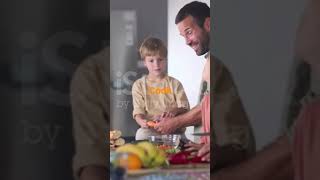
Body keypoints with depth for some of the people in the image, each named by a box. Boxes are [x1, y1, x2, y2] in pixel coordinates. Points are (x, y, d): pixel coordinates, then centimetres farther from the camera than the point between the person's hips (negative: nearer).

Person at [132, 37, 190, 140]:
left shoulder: (174, 84, 12)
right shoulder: (139, 85, 11)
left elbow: (184, 108, 5)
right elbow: (138, 112, 3)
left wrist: (174, 111, -20)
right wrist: (142, 121, -22)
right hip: (150, 129, 0)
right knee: (141, 134, -34)